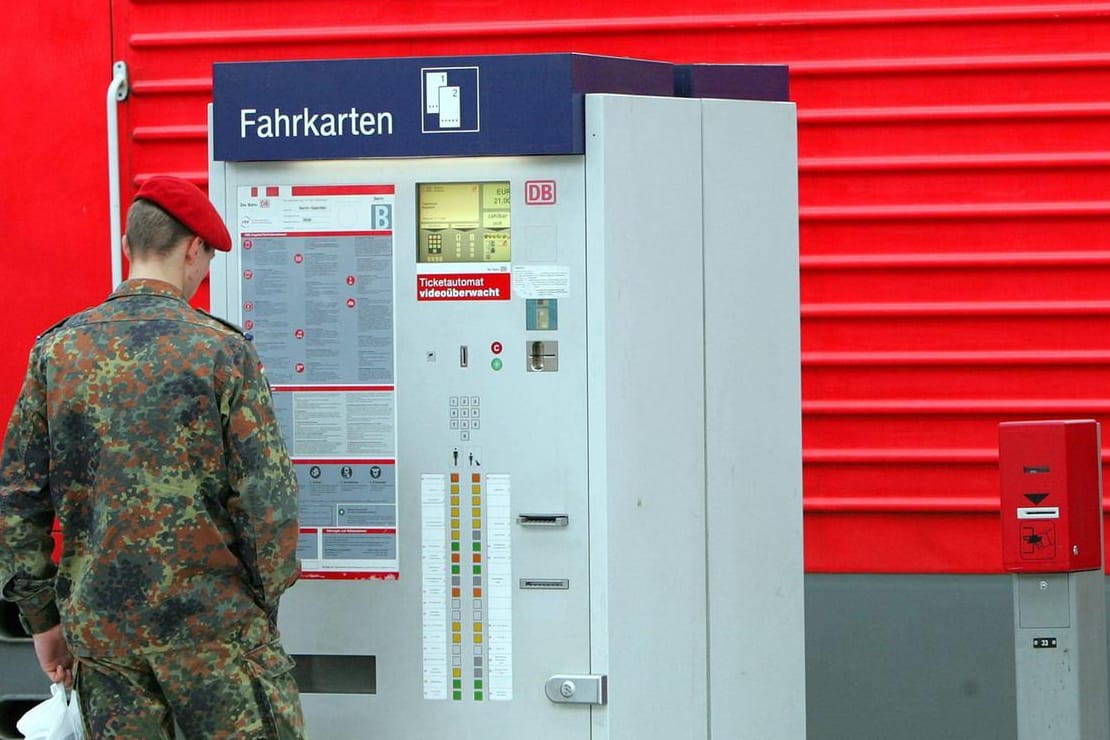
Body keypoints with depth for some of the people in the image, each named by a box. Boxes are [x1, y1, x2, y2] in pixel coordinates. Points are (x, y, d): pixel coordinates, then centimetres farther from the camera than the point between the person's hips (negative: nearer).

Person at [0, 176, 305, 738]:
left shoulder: (57, 350, 2)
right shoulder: (223, 351, -8)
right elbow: (266, 500, -10)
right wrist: (263, 610, 4)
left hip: (98, 627, 4)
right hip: (211, 623, -3)